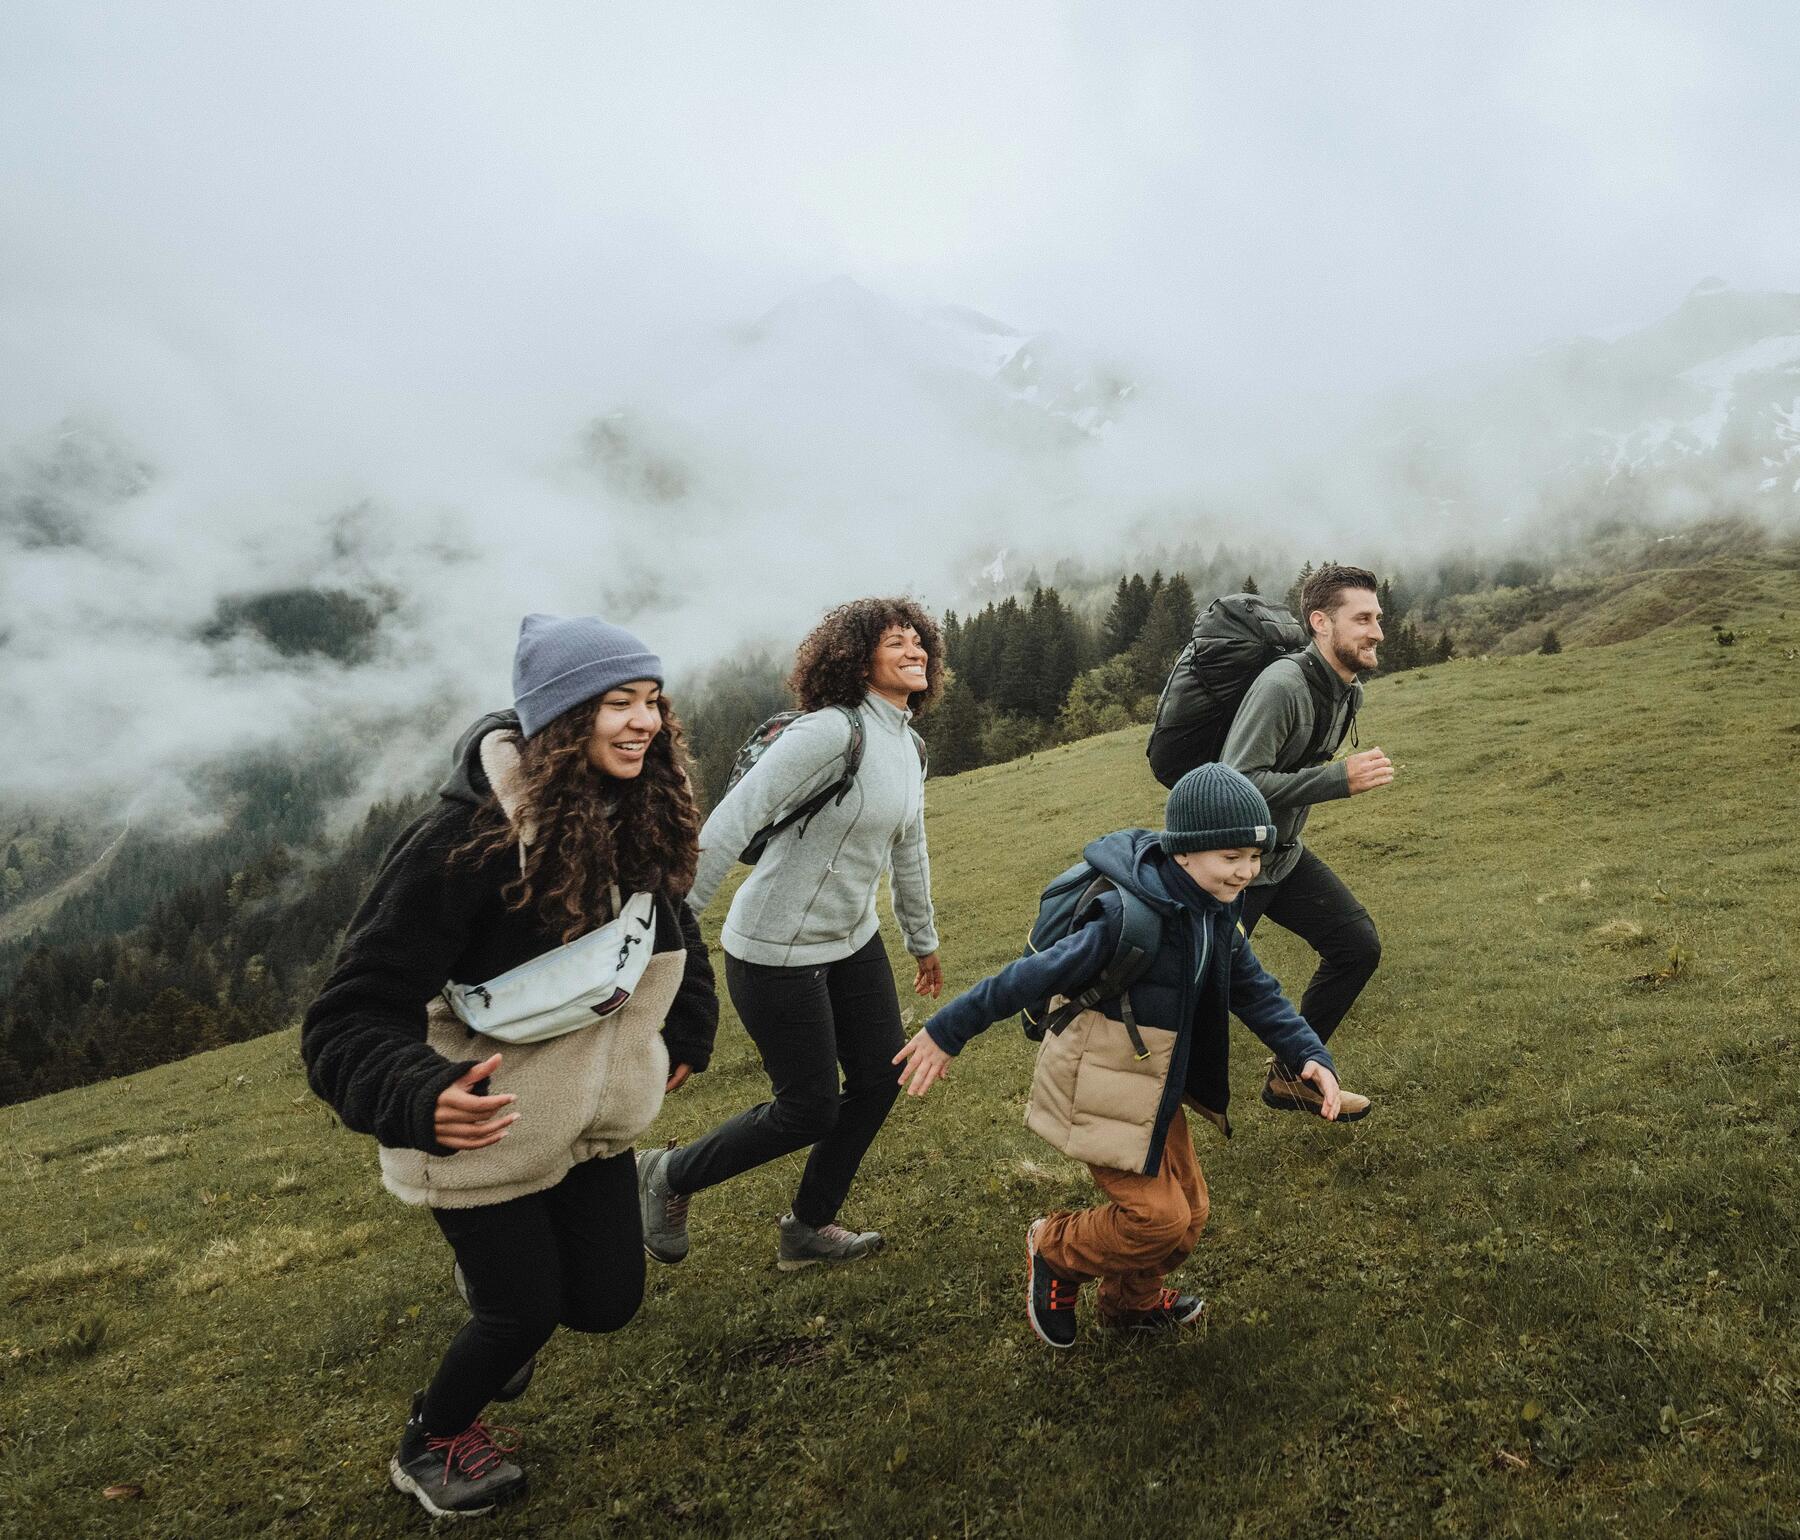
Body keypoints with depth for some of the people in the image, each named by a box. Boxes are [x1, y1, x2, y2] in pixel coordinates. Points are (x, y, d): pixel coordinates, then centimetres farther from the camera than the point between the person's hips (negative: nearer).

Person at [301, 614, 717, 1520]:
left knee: (606, 1302, 12)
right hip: (484, 1128, -6)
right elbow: (350, 1018, -29)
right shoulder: (465, 838, -29)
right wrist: (420, 1101, -46)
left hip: (590, 1119, 6)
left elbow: (672, 927, 13)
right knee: (526, 1311, 6)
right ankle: (431, 1444, 39)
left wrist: (686, 1033, 10)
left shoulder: (638, 818, -8)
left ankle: (496, 1282, 48)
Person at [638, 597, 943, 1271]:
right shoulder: (832, 731, -23)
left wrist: (924, 942, 27)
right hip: (777, 951, -9)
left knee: (880, 1077, 10)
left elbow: (908, 850, 19)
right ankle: (667, 1176, 24)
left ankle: (808, 1229, 30)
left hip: (852, 939, 9)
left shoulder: (910, 747, 6)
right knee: (810, 1109, 0)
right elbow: (732, 819, -29)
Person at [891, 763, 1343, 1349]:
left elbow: (1255, 992, 7)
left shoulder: (1213, 913, -2)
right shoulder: (1131, 916, -30)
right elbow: (1036, 974, -27)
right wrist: (946, 1032, -22)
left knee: (1189, 1207, 15)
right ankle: (1055, 1250, 22)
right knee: (1158, 1217, -5)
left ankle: (1133, 1301, 41)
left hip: (1155, 1085, 9)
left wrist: (1311, 1056, -8)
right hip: (1103, 1090, -8)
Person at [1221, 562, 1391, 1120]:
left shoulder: (1349, 690, 2)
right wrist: (1340, 778, -33)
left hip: (1285, 854, 9)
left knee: (1358, 947, 7)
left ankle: (1291, 1077, 22)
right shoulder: (1282, 686, -27)